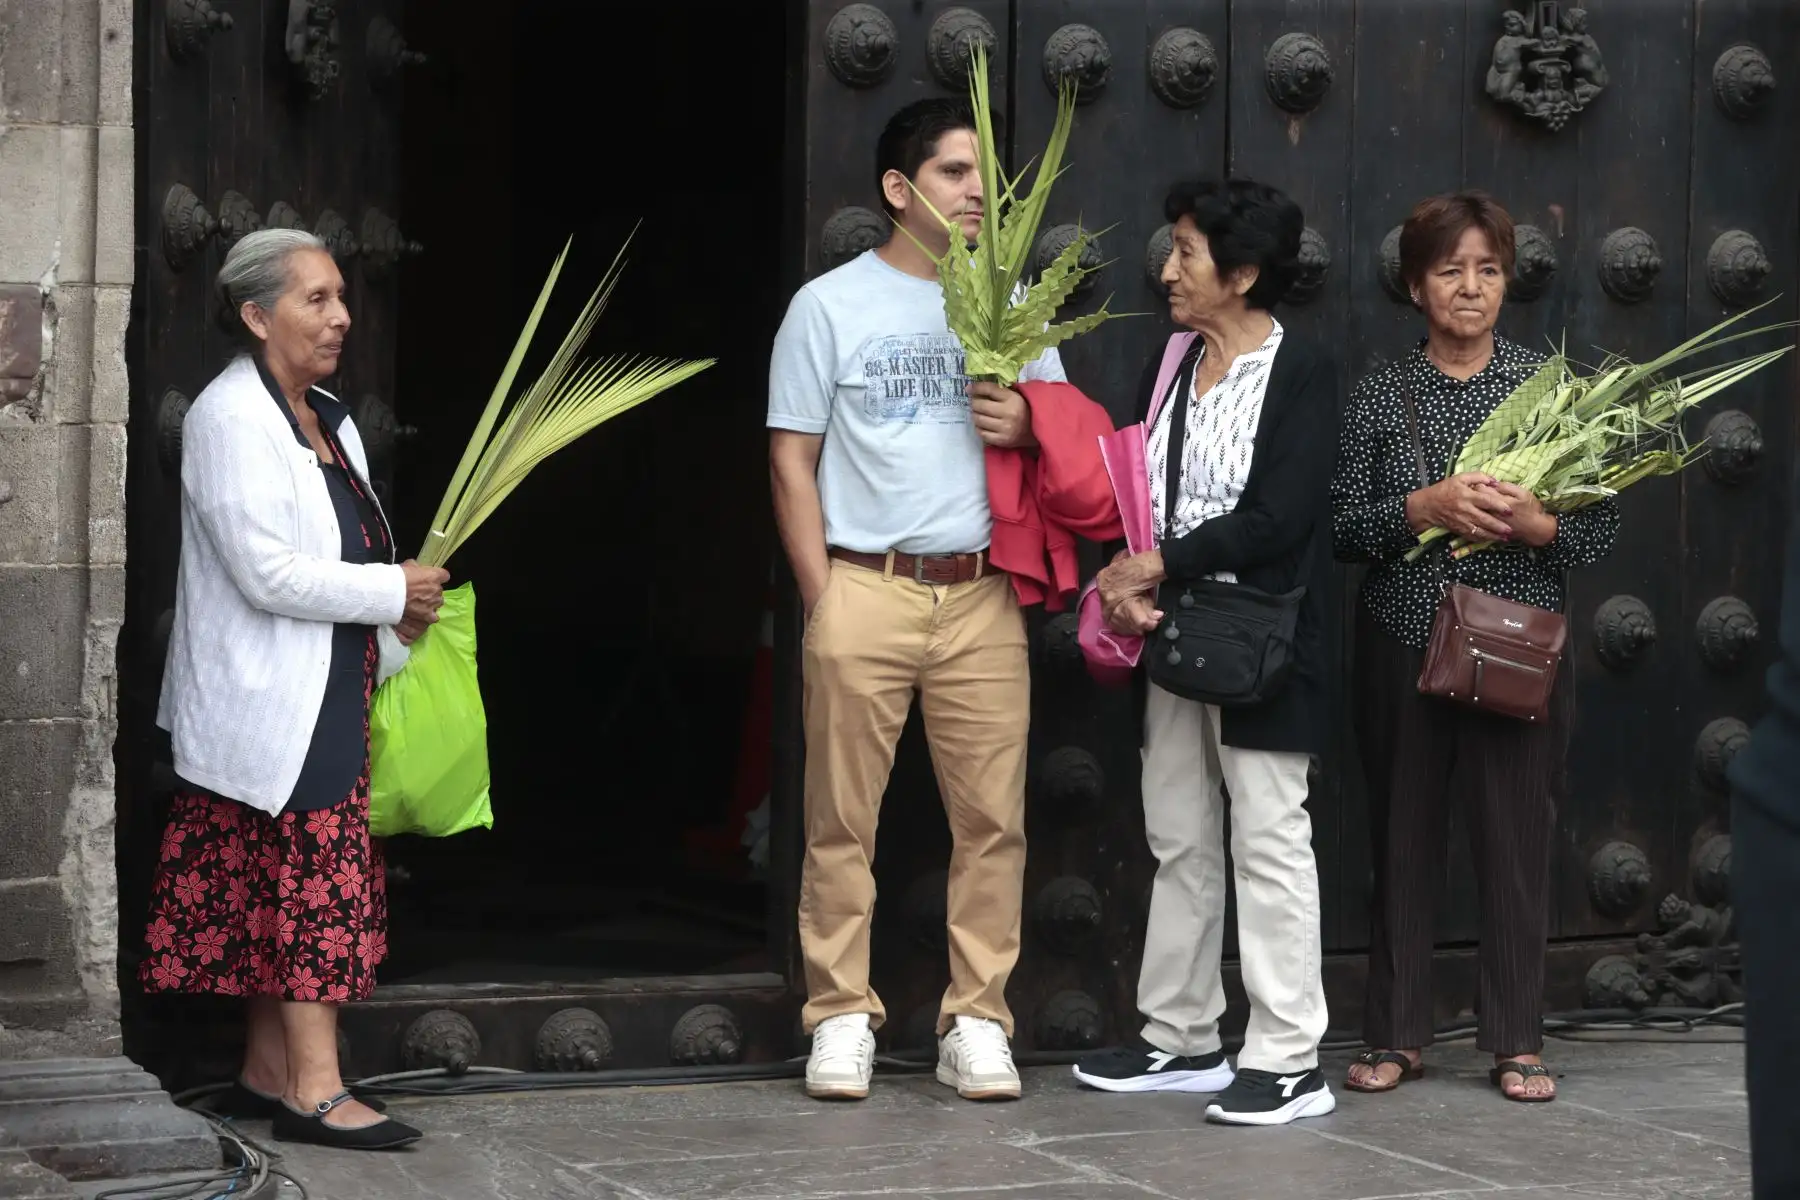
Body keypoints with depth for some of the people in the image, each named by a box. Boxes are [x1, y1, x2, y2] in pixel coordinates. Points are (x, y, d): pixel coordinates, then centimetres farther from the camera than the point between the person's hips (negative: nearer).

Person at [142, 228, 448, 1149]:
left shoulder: (327, 420, 17)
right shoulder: (230, 417, -13)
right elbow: (268, 573, -20)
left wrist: (395, 633, 10)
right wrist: (394, 594, -14)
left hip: (328, 699, 9)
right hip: (273, 703, -9)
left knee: (279, 893, 10)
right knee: (317, 880, -11)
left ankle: (267, 1074, 15)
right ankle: (314, 1090, -10)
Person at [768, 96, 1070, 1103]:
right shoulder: (829, 305, 4)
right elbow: (793, 462, 4)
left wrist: (1028, 425, -7)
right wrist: (822, 600, -3)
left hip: (981, 596, 2)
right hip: (864, 591, -2)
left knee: (992, 817, 0)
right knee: (842, 818, 0)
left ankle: (976, 1022, 7)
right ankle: (843, 1017, 8)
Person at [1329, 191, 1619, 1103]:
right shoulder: (1381, 395, 4)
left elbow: (1602, 525, 3)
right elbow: (1341, 524, -2)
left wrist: (1536, 524, -16)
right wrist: (1426, 508, -16)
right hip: (1403, 642, 1)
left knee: (1517, 836, 0)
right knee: (1403, 832, 6)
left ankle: (1516, 1041, 11)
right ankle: (1396, 1035, 16)